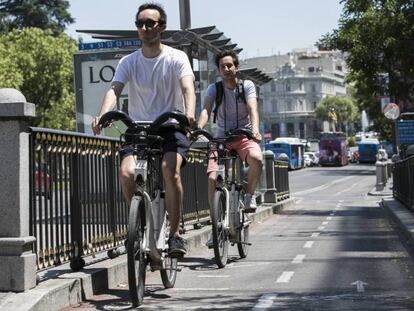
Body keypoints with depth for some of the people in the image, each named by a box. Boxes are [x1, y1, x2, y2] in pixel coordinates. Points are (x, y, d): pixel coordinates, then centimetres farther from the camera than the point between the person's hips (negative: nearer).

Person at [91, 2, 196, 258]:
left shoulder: (176, 58, -2)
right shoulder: (129, 62, 4)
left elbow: (187, 87, -19)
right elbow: (115, 89, -10)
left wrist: (189, 113, -40)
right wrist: (102, 116, -32)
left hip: (171, 127, -2)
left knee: (170, 170, -29)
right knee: (127, 172, -22)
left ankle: (175, 232, -15)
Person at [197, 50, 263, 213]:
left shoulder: (247, 85, -1)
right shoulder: (214, 89, 0)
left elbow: (252, 109, -16)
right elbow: (206, 111, -16)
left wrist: (255, 130, -37)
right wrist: (197, 129, -38)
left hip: (244, 136, -1)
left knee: (256, 158, -33)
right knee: (212, 178, -19)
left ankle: (249, 195, -7)